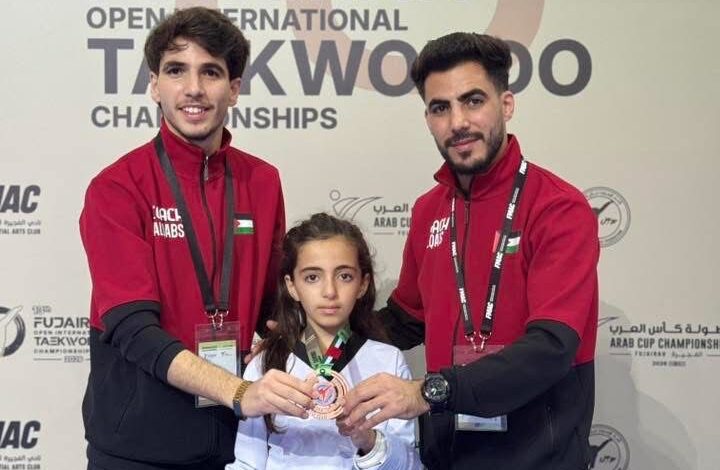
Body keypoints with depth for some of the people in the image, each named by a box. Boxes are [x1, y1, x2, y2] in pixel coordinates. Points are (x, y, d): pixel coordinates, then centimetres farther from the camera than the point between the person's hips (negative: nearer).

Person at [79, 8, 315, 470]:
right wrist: (238, 391, -32)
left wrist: (275, 391, -7)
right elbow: (131, 327, -20)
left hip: (237, 432, 4)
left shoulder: (264, 182, 2)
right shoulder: (117, 187, -11)